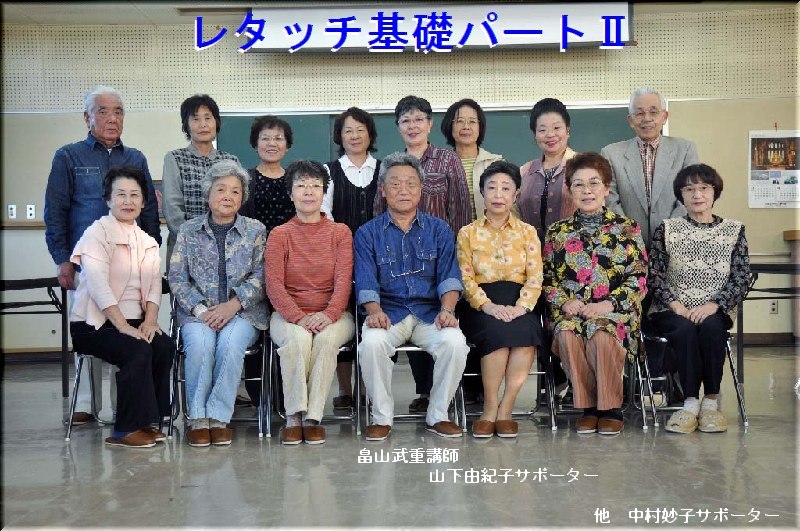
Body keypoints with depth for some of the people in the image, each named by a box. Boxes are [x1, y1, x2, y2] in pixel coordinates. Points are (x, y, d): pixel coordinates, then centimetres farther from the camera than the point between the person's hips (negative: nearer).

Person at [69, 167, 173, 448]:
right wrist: (123, 326, -23)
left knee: (165, 345, -21)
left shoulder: (147, 242, 15)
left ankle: (147, 420, -8)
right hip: (93, 324, -6)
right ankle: (126, 430, -17)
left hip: (132, 321, 6)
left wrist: (150, 320, -13)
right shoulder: (98, 232, -6)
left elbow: (154, 285, 6)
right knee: (138, 351, -28)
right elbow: (98, 285, -17)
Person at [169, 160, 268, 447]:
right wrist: (199, 308, -11)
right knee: (200, 343, -31)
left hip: (242, 311, 0)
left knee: (230, 343, -32)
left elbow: (260, 276, 1)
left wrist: (232, 305, -13)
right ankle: (198, 419, -18)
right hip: (198, 312, 1)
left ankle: (219, 417, -21)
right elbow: (177, 277, 5)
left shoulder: (255, 230, 9)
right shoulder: (188, 230, 11)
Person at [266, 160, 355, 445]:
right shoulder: (279, 234, 8)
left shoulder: (340, 232, 9)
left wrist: (328, 314, -22)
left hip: (332, 316, 0)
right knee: (298, 338, -34)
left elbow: (343, 280, -3)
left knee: (326, 339, -33)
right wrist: (299, 317, -21)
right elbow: (274, 285, -3)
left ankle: (313, 417, -26)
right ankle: (293, 417, -24)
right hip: (288, 314, 0)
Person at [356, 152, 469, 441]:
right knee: (372, 343, -33)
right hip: (388, 312, -1)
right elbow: (366, 281, -1)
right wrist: (375, 311, -22)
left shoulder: (439, 230, 13)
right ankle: (382, 417, -12)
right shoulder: (368, 233, 10)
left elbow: (449, 276, 3)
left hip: (430, 312, 1)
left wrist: (447, 309, -17)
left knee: (455, 342, -29)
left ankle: (438, 415, -8)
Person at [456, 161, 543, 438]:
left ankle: (504, 410, -25)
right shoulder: (468, 233, 13)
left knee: (526, 331, -33)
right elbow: (465, 277, 1)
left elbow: (535, 277, 2)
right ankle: (490, 410, -22)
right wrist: (488, 305, -18)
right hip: (481, 305, -1)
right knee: (496, 330, -34)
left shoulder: (527, 232, 15)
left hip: (518, 303, 1)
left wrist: (520, 307, -17)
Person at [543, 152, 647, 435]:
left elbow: (639, 278, 2)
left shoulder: (627, 228, 8)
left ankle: (611, 409, -17)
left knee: (601, 334, -36)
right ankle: (588, 407, -18)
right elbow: (546, 279, 11)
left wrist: (609, 304, -12)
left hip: (615, 311, -1)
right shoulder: (557, 231, 14)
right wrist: (565, 302, -8)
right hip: (570, 310, 2)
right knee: (567, 334, -34)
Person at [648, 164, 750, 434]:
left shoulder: (734, 230, 10)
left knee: (710, 328, -33)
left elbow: (741, 278, 2)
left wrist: (713, 305, -13)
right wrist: (674, 304, -13)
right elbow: (654, 275, 2)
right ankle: (691, 402, -25)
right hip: (672, 310, 0)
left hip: (714, 311, 0)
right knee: (685, 329, -33)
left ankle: (711, 401, -20)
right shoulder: (667, 229, 9)